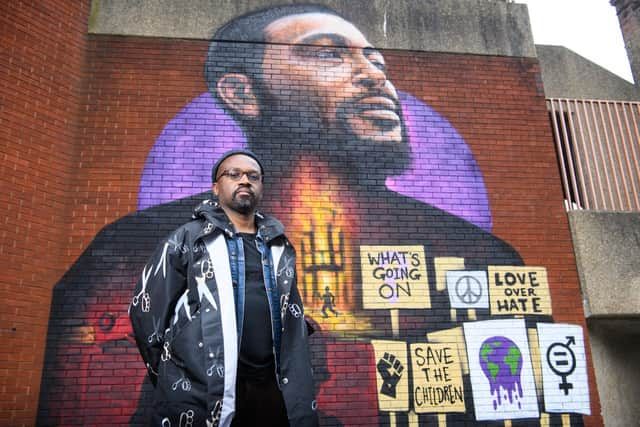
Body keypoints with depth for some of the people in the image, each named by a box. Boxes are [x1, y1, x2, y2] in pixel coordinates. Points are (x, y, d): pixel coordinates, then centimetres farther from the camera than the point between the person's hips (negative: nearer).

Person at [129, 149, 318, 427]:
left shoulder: (280, 249, 12)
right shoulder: (189, 239, -1)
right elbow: (146, 308, 1)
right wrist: (170, 375, 4)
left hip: (270, 392, 5)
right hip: (200, 397, -4)